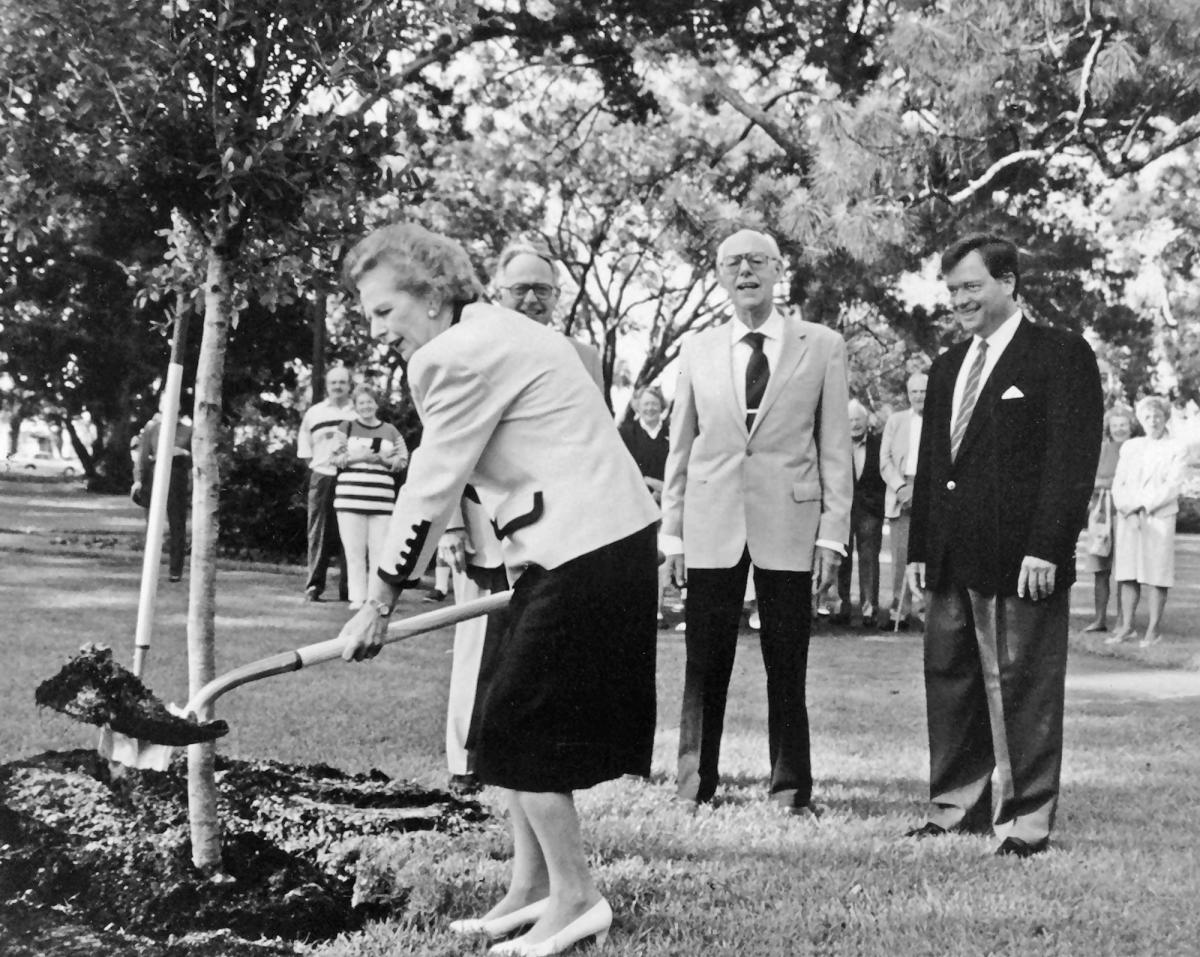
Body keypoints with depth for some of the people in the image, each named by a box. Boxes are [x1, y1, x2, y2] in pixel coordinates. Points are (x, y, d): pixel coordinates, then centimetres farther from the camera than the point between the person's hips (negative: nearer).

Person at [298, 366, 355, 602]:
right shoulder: (314, 413, 12)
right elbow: (304, 449, 14)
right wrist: (317, 466, 5)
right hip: (321, 477, 1)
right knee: (319, 532, -1)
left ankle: (348, 588, 1)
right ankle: (314, 587, 0)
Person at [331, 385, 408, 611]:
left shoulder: (390, 431, 15)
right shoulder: (346, 428, 12)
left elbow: (402, 460, 8)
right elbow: (334, 457, 3)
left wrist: (381, 459, -9)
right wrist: (357, 457, -11)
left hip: (382, 497, 1)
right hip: (350, 494, -1)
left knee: (380, 549, -5)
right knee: (354, 549, -2)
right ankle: (357, 597, 2)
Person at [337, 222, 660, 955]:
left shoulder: (460, 355, -13)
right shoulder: (501, 334, 17)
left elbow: (431, 488, -11)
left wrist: (380, 605, -3)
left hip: (583, 551, -10)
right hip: (599, 539, 10)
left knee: (518, 726, -3)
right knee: (520, 719, 13)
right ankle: (531, 889, 20)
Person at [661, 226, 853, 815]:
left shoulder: (822, 347, 4)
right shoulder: (697, 351, 10)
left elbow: (834, 449, 3)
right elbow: (679, 448, 12)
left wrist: (832, 534, -4)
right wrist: (672, 532, 6)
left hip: (788, 524, -1)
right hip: (711, 526, 1)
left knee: (787, 667, 4)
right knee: (704, 666, 4)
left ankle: (790, 790, 16)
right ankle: (695, 788, 14)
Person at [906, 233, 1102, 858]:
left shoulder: (1061, 356, -4)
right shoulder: (948, 367, 19)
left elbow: (1072, 457, -11)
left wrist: (1045, 548, -18)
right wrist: (919, 547, 14)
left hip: (1022, 560, -7)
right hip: (953, 560, 7)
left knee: (1024, 688, -1)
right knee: (949, 682, 9)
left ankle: (1026, 821, 7)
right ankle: (956, 807, 19)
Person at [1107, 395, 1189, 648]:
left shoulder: (1177, 449, 4)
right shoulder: (1129, 447, 16)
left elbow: (1172, 486, -6)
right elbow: (1118, 482, 9)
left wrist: (1143, 507, -13)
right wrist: (1128, 511, -7)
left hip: (1159, 519, -3)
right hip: (1127, 519, 3)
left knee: (1156, 574, -3)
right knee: (1127, 573, 1)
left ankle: (1154, 628, 1)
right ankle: (1126, 626, 5)